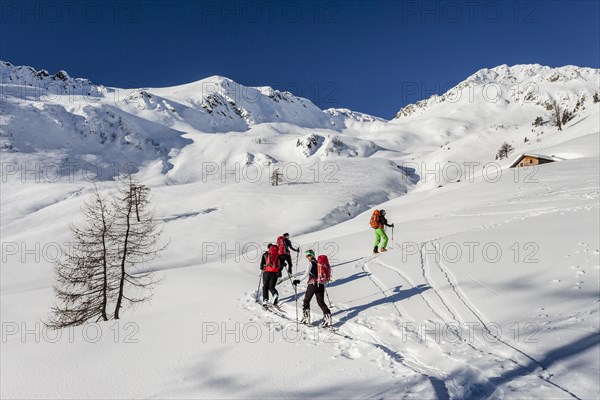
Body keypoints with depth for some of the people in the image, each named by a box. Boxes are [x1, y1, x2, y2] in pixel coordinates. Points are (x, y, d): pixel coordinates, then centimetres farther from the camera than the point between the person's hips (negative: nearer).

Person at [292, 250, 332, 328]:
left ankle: (306, 318, 12)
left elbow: (306, 274, -15)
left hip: (312, 284, -5)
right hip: (321, 284, 5)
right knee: (321, 302, 5)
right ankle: (328, 318, -8)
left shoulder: (310, 263, -2)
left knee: (306, 300, 11)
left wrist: (299, 280, -18)